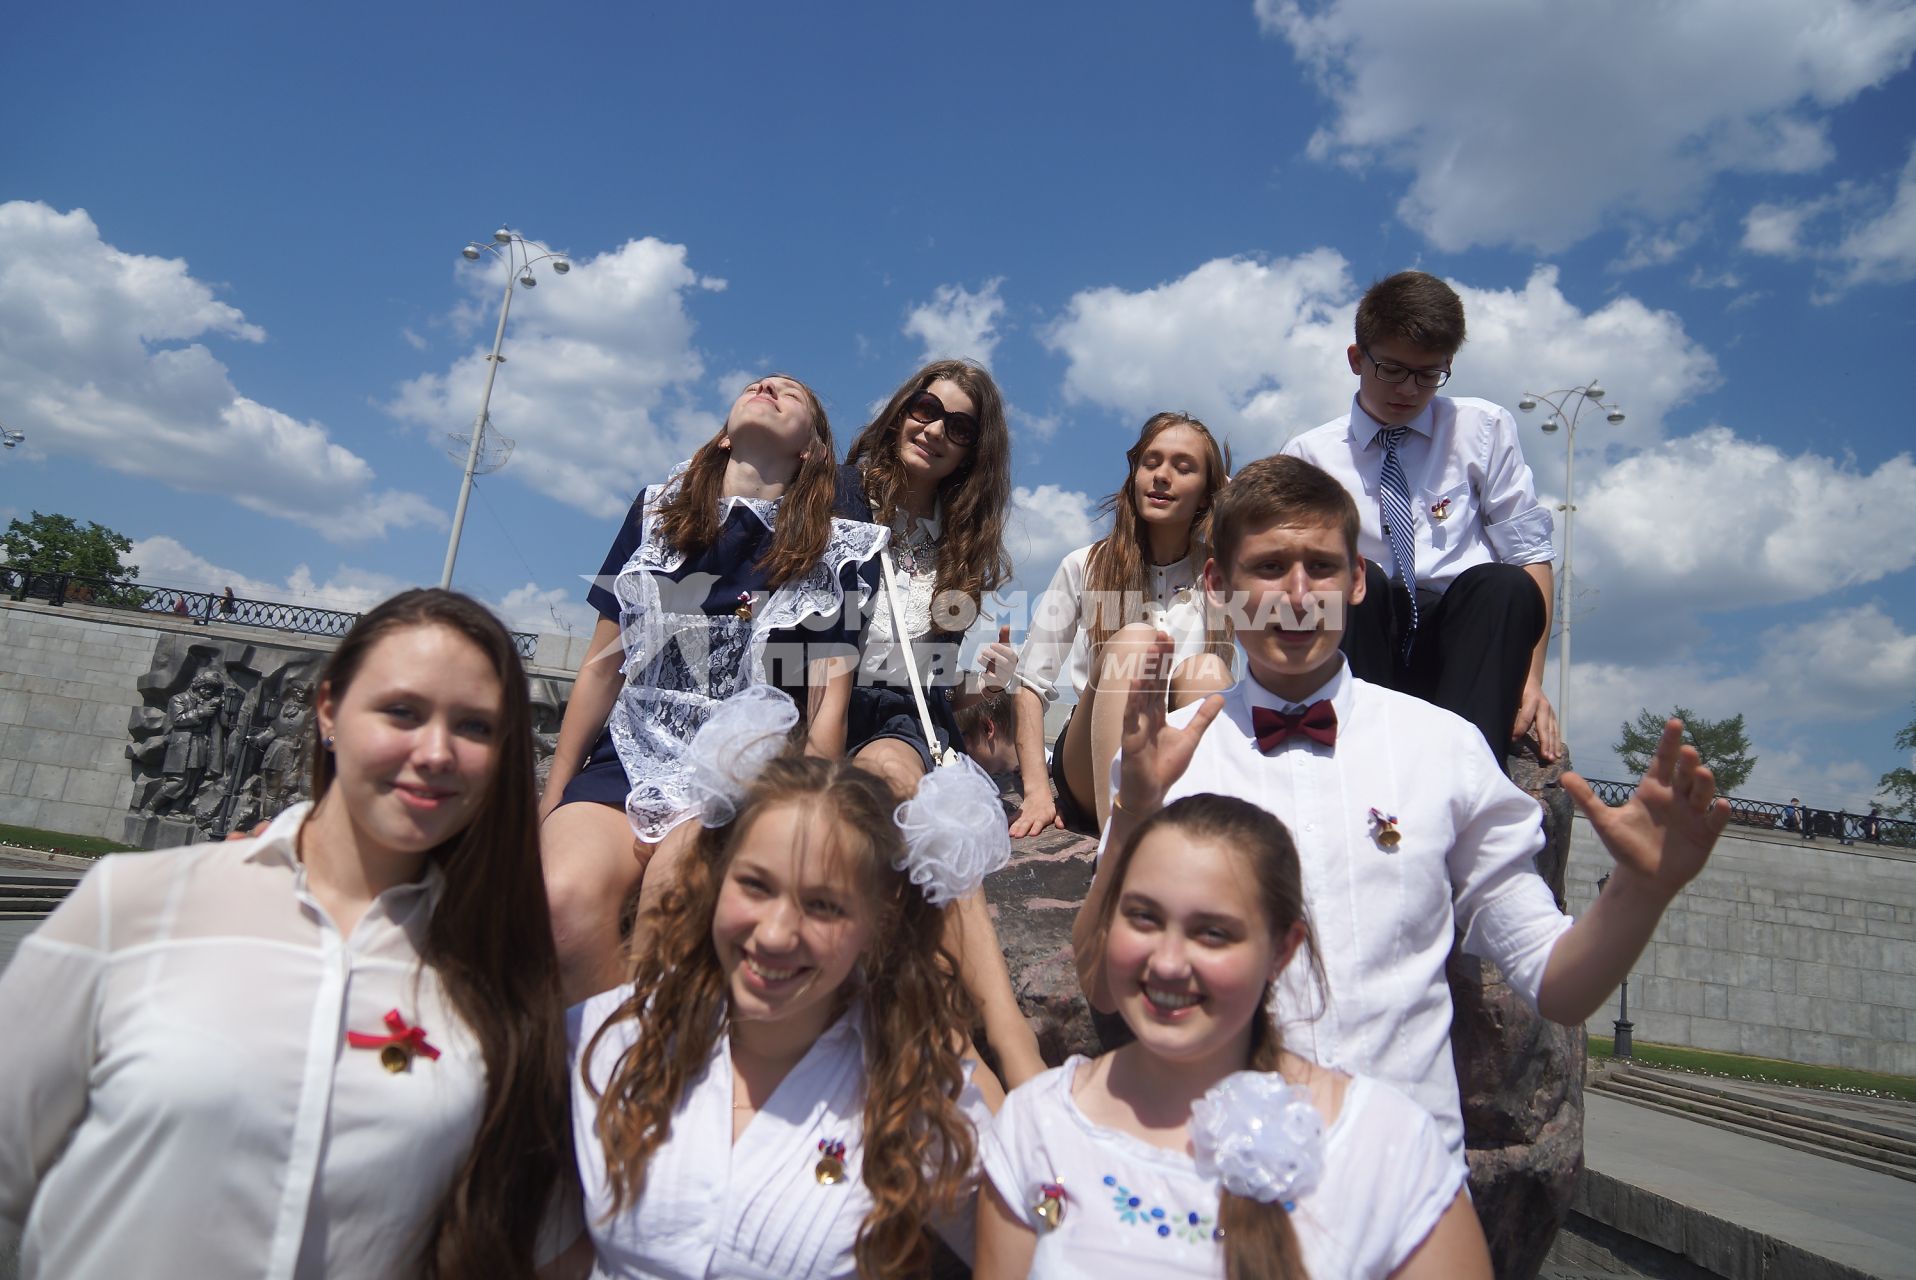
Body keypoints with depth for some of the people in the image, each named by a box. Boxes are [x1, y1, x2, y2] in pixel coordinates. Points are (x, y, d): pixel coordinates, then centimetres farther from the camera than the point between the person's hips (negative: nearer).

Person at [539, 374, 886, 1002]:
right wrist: (551, 800, 13)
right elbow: (602, 666, 15)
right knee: (564, 897, -28)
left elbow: (828, 704, 0)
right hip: (631, 757, 3)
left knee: (675, 892, -32)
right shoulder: (657, 513, 15)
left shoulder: (830, 546, 5)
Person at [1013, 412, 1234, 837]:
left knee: (1208, 669, -26)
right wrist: (1037, 790, -11)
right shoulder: (1086, 566, 9)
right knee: (1132, 639, -26)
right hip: (1091, 779, -1)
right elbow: (1031, 683, 3)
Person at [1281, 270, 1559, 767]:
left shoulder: (1484, 429, 10)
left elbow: (1529, 554, 6)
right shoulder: (1309, 456, 8)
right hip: (1359, 646, 0)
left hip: (1465, 640, 1)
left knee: (1506, 586, -30)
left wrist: (1530, 677, -7)